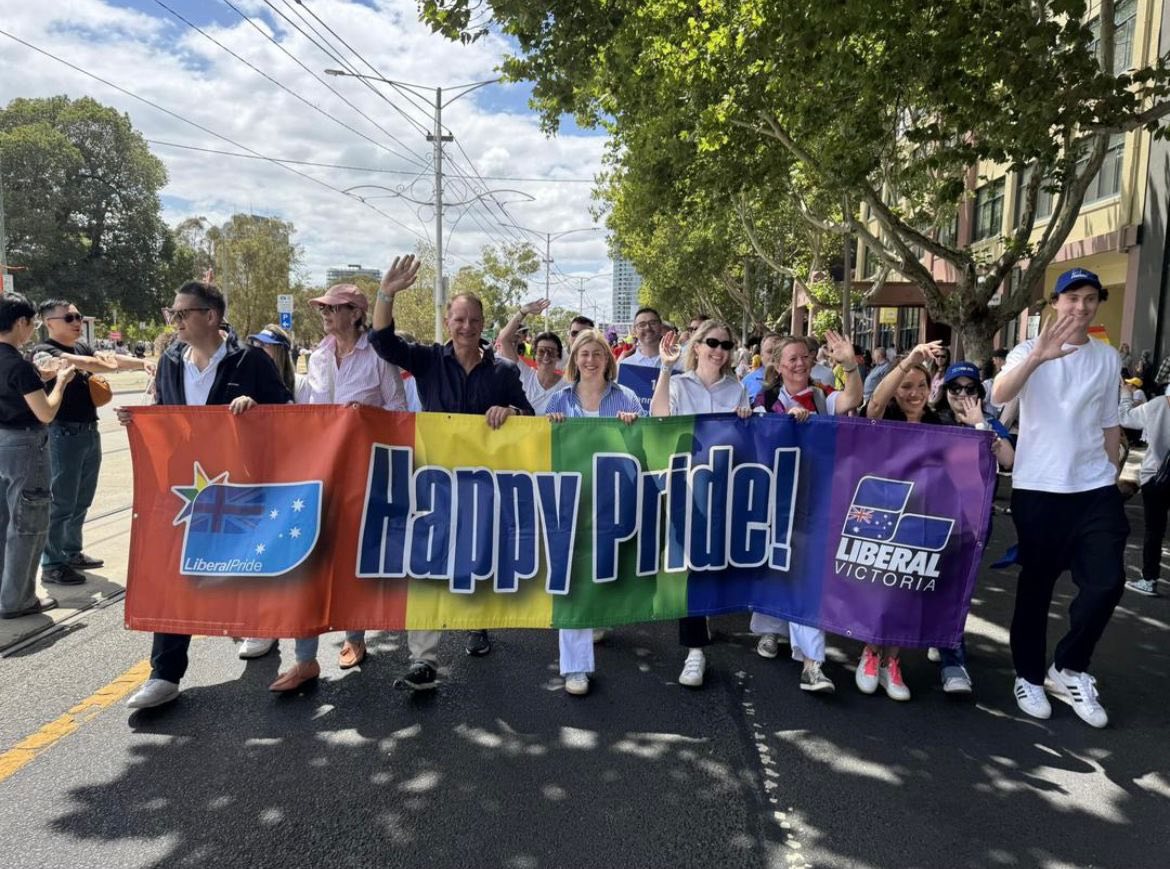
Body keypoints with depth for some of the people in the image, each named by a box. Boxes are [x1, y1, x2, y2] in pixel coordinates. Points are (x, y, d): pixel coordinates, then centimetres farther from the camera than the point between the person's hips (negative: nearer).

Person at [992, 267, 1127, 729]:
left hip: (1095, 488, 4)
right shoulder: (1030, 350, -4)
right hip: (1037, 487, -3)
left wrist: (1111, 477, 14)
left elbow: (1110, 424, 16)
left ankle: (1069, 670, 16)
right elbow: (1000, 395, -25)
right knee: (1036, 585, 6)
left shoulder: (1108, 357, 9)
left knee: (1106, 582, -4)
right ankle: (1029, 675, 21)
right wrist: (1038, 357, -42)